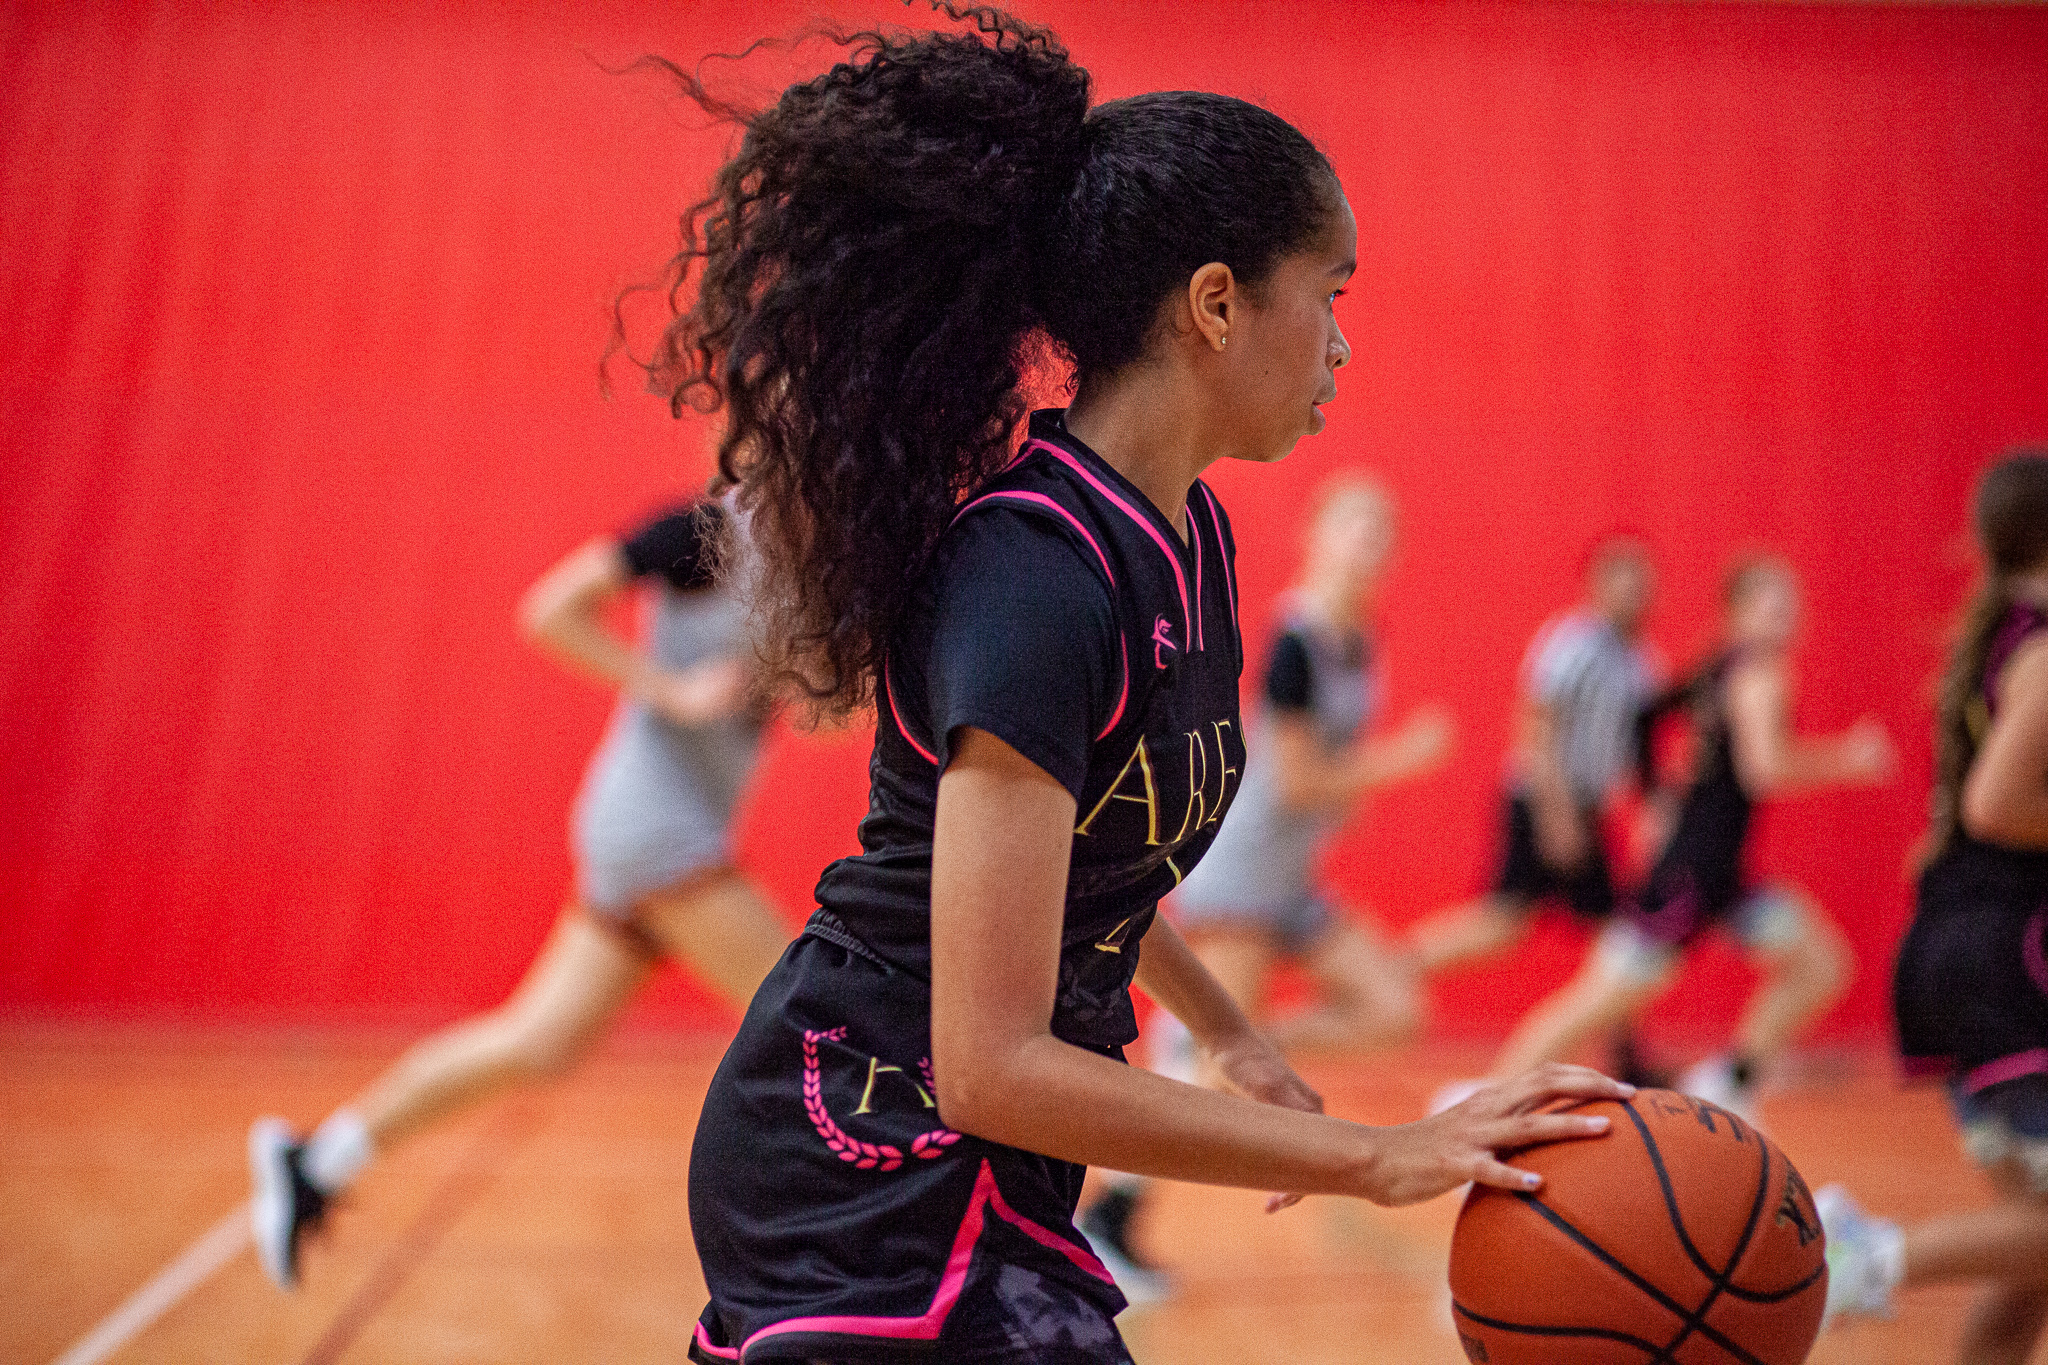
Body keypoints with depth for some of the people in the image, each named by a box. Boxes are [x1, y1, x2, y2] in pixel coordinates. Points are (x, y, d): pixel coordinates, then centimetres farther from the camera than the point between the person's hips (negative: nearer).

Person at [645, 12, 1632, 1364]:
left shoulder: (1189, 538, 5)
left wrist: (1235, 1041, 24)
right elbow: (990, 1067, -27)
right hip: (880, 1184, -10)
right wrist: (1380, 1158, -25)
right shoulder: (1033, 577, -24)